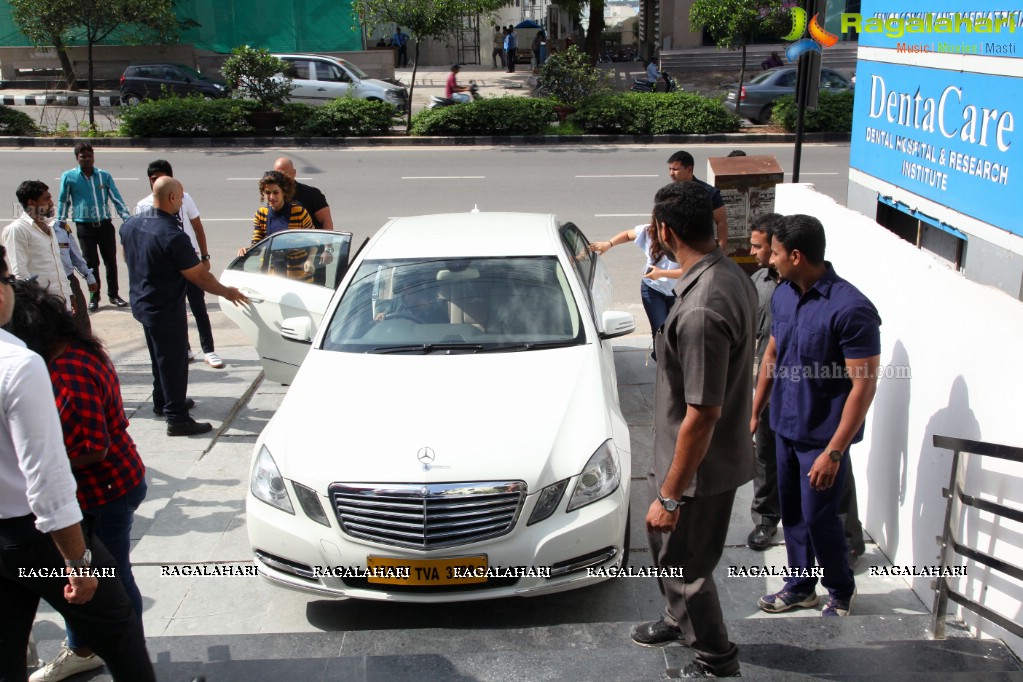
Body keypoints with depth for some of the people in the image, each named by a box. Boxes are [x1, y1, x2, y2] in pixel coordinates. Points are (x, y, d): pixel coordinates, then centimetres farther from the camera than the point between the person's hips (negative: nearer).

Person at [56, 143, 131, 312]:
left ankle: (113, 294, 19)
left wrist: (128, 218, -3)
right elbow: (63, 201, 11)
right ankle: (94, 297, 14)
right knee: (91, 263, 2)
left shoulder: (104, 176, 4)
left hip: (105, 225, 1)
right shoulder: (68, 177, 1)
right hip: (84, 227, -1)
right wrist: (61, 222, 8)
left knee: (111, 261, 6)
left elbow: (116, 198, 6)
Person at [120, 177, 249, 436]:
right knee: (174, 361, 2)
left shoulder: (130, 225, -2)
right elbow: (200, 277, -21)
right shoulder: (173, 236, -27)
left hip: (141, 304, 9)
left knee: (160, 356, 25)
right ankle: (176, 418, 9)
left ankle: (162, 401, 41)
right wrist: (227, 292, -6)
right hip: (166, 310, -9)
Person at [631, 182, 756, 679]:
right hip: (722, 453, 9)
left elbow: (702, 415, -30)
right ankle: (680, 620, 51)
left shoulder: (700, 310, -33)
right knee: (669, 548, 27)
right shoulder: (732, 275, -2)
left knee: (684, 564, 12)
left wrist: (669, 495, -22)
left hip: (700, 467, -9)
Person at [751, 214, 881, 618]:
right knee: (791, 511, 17)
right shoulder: (783, 295, 0)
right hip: (785, 426, 7)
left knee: (818, 517, 4)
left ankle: (841, 594, 28)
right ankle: (800, 586, 35)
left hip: (823, 436, -7)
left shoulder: (850, 309, -24)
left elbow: (864, 385, -23)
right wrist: (755, 412, 15)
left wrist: (834, 451, -24)